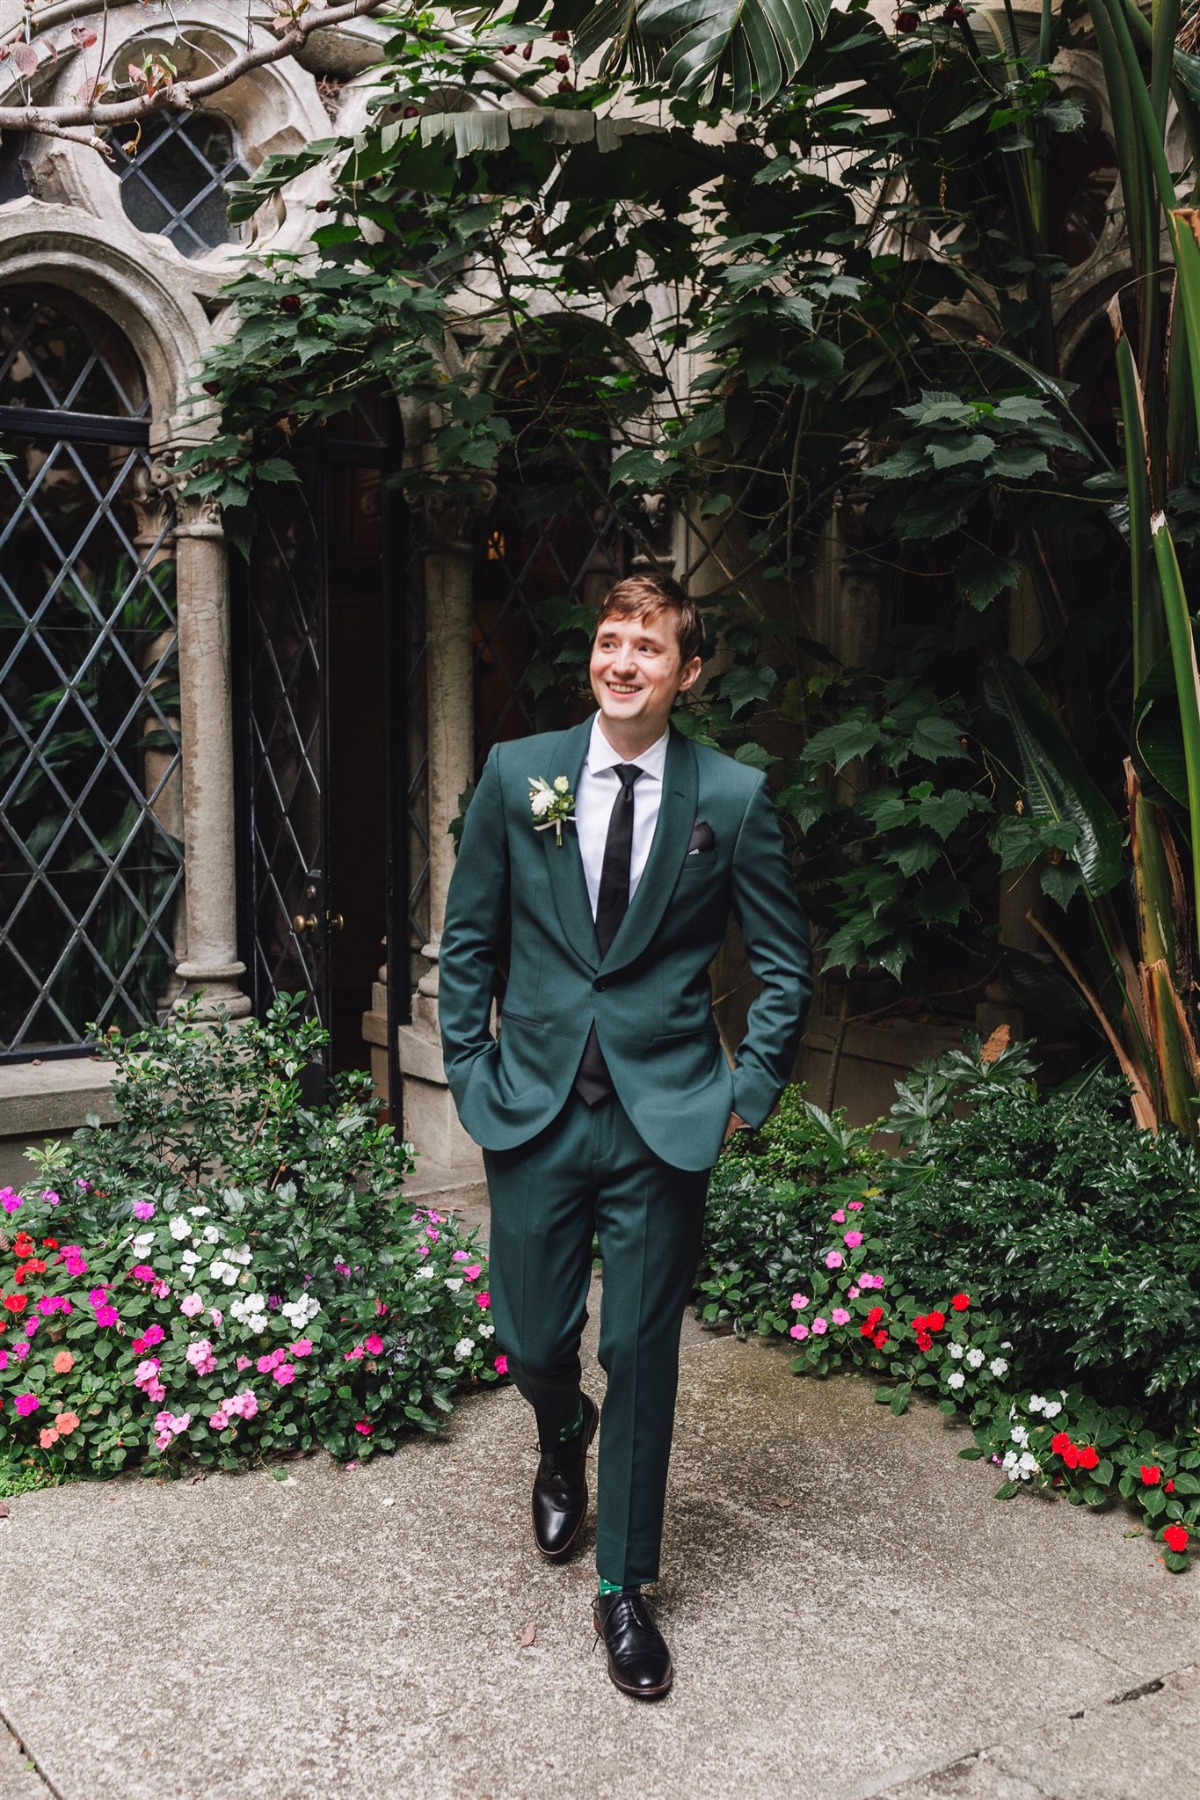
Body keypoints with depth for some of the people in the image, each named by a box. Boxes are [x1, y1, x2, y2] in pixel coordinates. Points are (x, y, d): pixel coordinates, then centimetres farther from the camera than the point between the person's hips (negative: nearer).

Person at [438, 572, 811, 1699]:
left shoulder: (734, 796, -2)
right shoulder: (517, 773, 2)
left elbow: (785, 963, 5)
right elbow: (467, 939, 8)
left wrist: (749, 1091, -1)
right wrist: (471, 1073, 3)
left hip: (664, 1119, -1)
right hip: (535, 1106, 2)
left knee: (641, 1354, 5)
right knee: (532, 1342, 8)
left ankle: (624, 1589, 24)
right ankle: (563, 1442, 47)